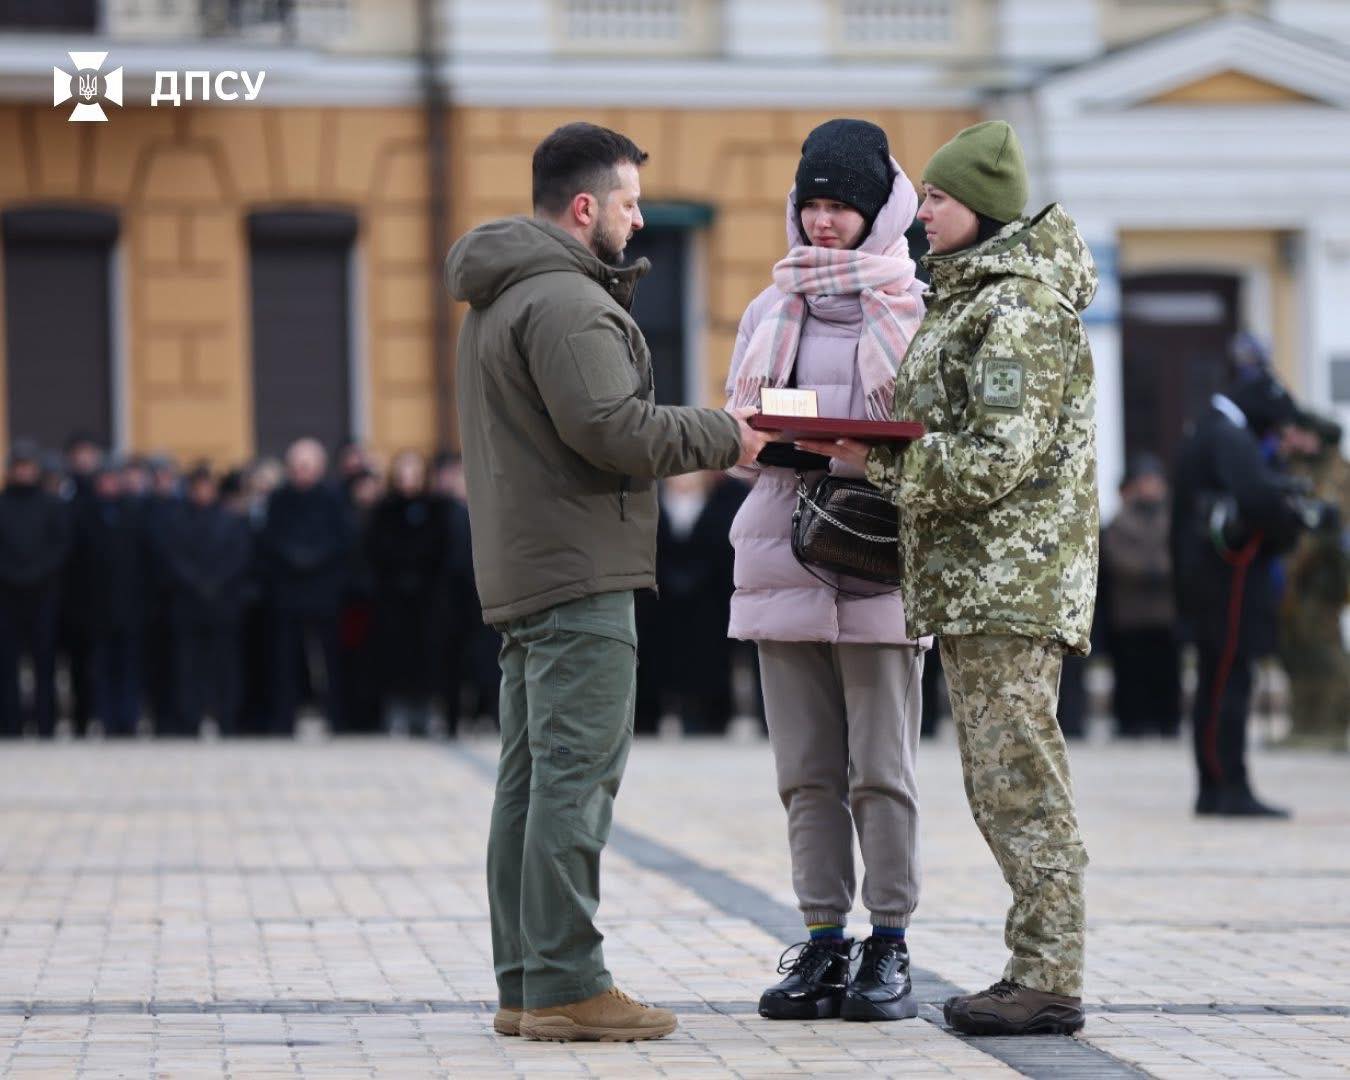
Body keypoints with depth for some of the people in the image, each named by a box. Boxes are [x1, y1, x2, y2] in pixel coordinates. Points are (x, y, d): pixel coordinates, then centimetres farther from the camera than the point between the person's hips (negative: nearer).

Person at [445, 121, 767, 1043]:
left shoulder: (499, 300, 20)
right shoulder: (565, 300, -14)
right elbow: (612, 428, -20)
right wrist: (725, 438, -9)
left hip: (521, 574, 11)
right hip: (580, 573, -11)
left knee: (531, 777, 11)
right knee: (577, 774, -10)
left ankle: (524, 983, 14)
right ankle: (566, 985, -11)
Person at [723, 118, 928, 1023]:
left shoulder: (916, 309, 3)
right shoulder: (769, 312, 17)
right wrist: (768, 444, -5)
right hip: (784, 560, 4)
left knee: (882, 772, -4)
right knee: (807, 773, 4)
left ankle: (890, 949, 3)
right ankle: (823, 948, 9)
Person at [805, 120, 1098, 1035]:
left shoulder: (1019, 308, -13)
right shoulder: (965, 298, 19)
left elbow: (1002, 458, -20)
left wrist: (877, 453, -17)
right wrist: (869, 449, 7)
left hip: (1012, 575, -10)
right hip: (974, 580, 10)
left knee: (1018, 779, -9)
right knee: (1002, 784, 12)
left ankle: (1051, 982, -6)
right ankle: (1040, 972, 16)